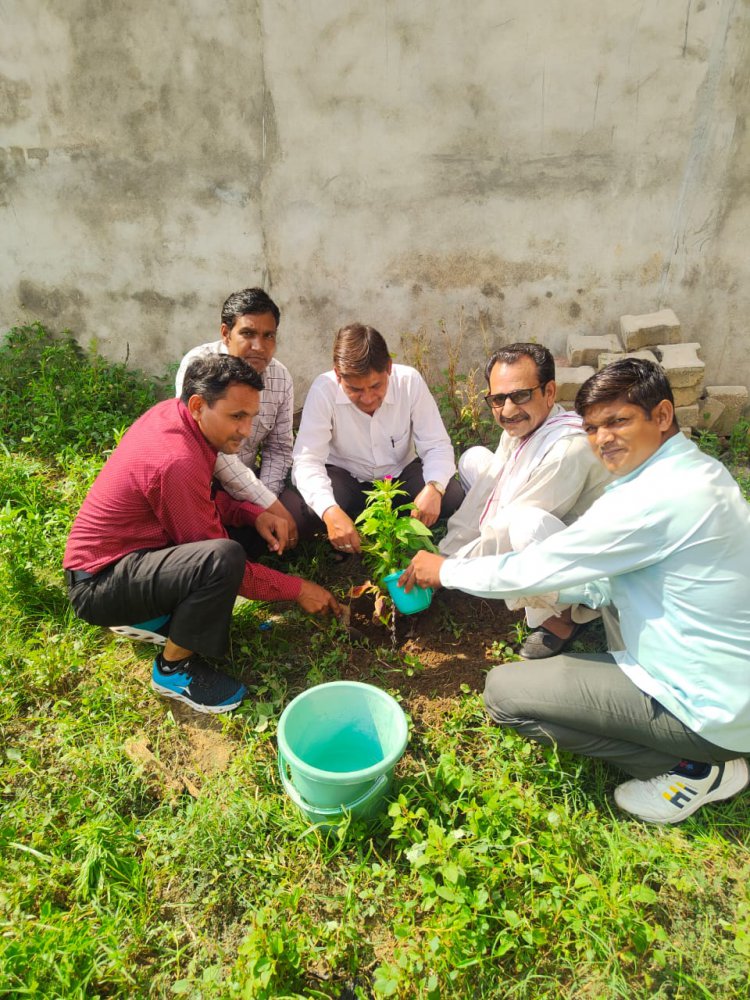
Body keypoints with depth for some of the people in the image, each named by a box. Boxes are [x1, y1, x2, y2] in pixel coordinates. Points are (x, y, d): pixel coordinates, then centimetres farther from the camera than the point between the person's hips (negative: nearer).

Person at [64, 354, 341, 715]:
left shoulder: (172, 412, -4)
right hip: (97, 585, -9)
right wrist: (297, 589, -14)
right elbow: (222, 563, -22)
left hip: (117, 551, 9)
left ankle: (153, 616, 11)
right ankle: (174, 666, -8)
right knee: (225, 556, -33)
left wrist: (253, 514, -7)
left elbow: (205, 499, 10)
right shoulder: (177, 462, -29)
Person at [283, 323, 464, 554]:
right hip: (344, 478, -1)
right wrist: (330, 511, -47)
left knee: (453, 497, -24)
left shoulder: (410, 381, -19)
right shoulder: (323, 390, -23)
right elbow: (307, 460, -28)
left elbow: (437, 445, -15)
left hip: (401, 474, 2)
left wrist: (434, 487, -38)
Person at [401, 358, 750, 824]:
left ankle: (689, 770, 1)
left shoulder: (657, 497, -27)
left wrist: (445, 570, -7)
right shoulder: (697, 469, 4)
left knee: (504, 691, -9)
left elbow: (538, 567, -20)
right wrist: (561, 590, 2)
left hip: (713, 709, -9)